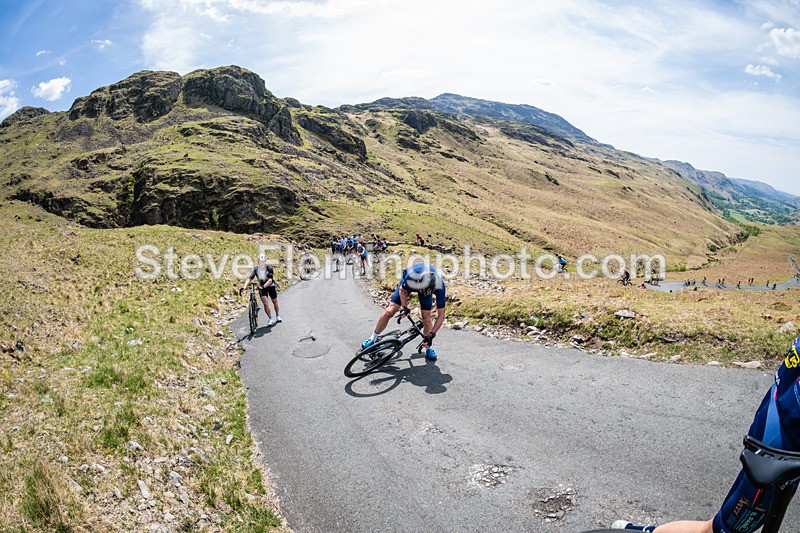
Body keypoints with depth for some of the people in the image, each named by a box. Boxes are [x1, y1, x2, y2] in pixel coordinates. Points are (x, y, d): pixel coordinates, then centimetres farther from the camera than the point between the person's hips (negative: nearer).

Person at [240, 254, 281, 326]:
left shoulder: (269, 268, -23)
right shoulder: (255, 269, -16)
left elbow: (270, 280, -32)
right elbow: (249, 279, -25)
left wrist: (263, 286, -49)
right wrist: (244, 287, -42)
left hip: (271, 286, 0)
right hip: (262, 288, 1)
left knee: (275, 302, 13)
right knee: (265, 303, -17)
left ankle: (277, 316, 36)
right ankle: (270, 319, -3)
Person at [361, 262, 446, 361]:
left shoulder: (439, 287, -39)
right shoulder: (412, 275, -44)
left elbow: (441, 315, -29)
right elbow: (402, 290, -18)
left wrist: (431, 335, -33)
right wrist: (405, 307, -30)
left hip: (426, 286, 1)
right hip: (408, 284, 0)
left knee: (426, 319, -10)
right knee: (389, 312, -9)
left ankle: (429, 348, 14)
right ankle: (373, 338, 10)